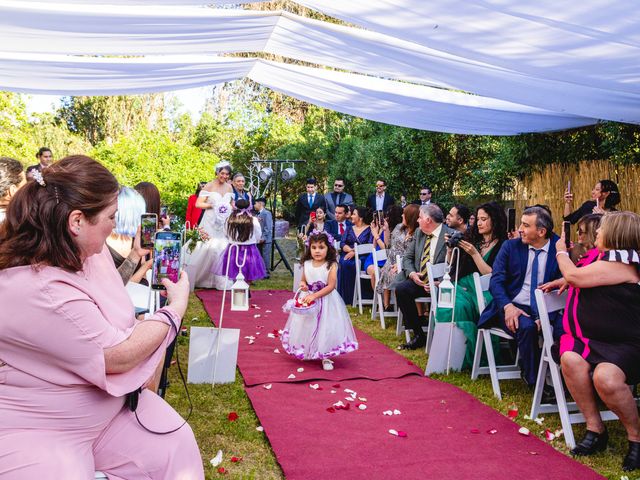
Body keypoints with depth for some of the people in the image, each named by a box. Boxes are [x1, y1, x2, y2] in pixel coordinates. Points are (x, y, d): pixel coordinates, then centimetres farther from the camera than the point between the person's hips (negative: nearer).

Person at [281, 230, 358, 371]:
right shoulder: (306, 264, -1)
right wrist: (303, 285, -13)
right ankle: (307, 353, 33)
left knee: (325, 327, 0)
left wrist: (315, 295, -26)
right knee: (307, 326, 13)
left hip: (326, 301, -4)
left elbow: (331, 286, -19)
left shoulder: (331, 265, -14)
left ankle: (326, 357, 11)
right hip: (309, 299, 4)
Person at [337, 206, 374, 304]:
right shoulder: (349, 228, 22)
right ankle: (342, 298, -27)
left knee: (349, 264, -34)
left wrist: (355, 252, -16)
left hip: (361, 257, -4)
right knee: (343, 264, -31)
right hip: (348, 255, 4)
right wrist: (350, 249, -11)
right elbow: (342, 244, 11)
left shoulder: (370, 229, 8)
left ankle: (350, 298, -28)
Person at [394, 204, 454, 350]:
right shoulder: (418, 233, 13)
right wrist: (412, 273, -7)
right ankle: (418, 335, -12)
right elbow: (407, 257, 13)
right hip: (418, 280, 6)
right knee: (400, 289, -22)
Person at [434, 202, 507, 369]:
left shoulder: (502, 246, 0)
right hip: (463, 285, 4)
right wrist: (450, 248, 4)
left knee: (459, 307, -33)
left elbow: (492, 276, -10)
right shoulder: (472, 239, 15)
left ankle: (466, 359, -19)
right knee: (447, 304, -28)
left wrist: (474, 254, -13)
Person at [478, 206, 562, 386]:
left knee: (564, 328, -30)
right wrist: (508, 306, -21)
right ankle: (534, 382, -10)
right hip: (513, 308, 0)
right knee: (527, 327, -32)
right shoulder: (510, 246, 5)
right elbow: (496, 281, -2)